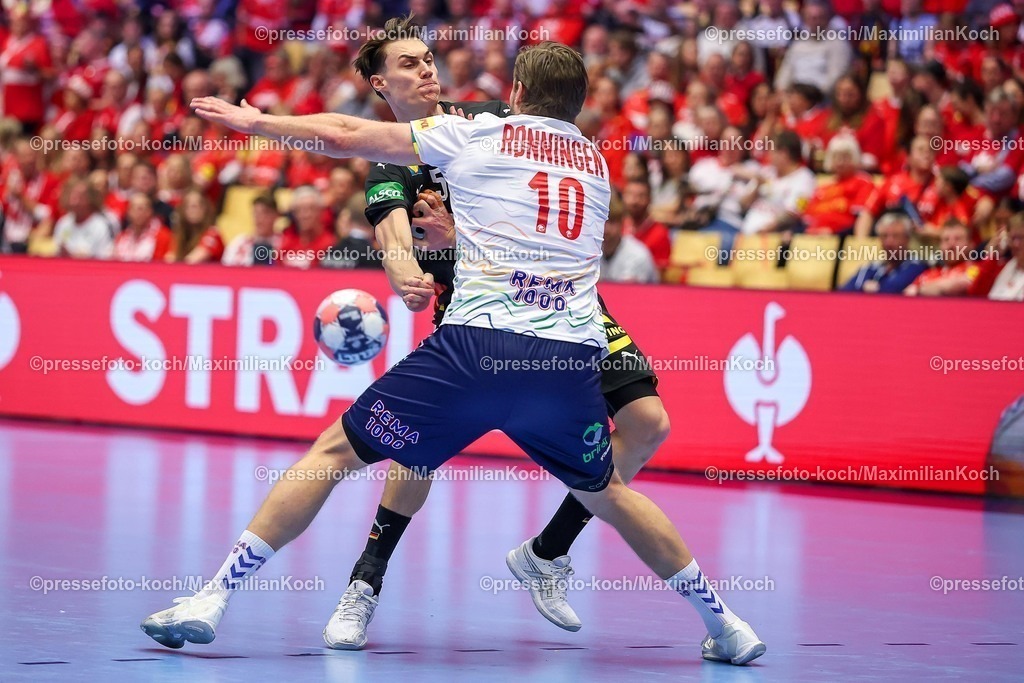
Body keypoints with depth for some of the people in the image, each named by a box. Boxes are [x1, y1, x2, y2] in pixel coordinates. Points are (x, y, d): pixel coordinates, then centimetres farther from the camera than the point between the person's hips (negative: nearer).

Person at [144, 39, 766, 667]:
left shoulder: (472, 135, 11)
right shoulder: (596, 164, 22)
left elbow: (343, 134, 13)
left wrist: (258, 120, 28)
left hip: (477, 343, -4)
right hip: (573, 358, 4)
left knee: (335, 452, 6)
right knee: (606, 493, 27)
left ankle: (213, 599, 1)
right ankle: (726, 626, 29)